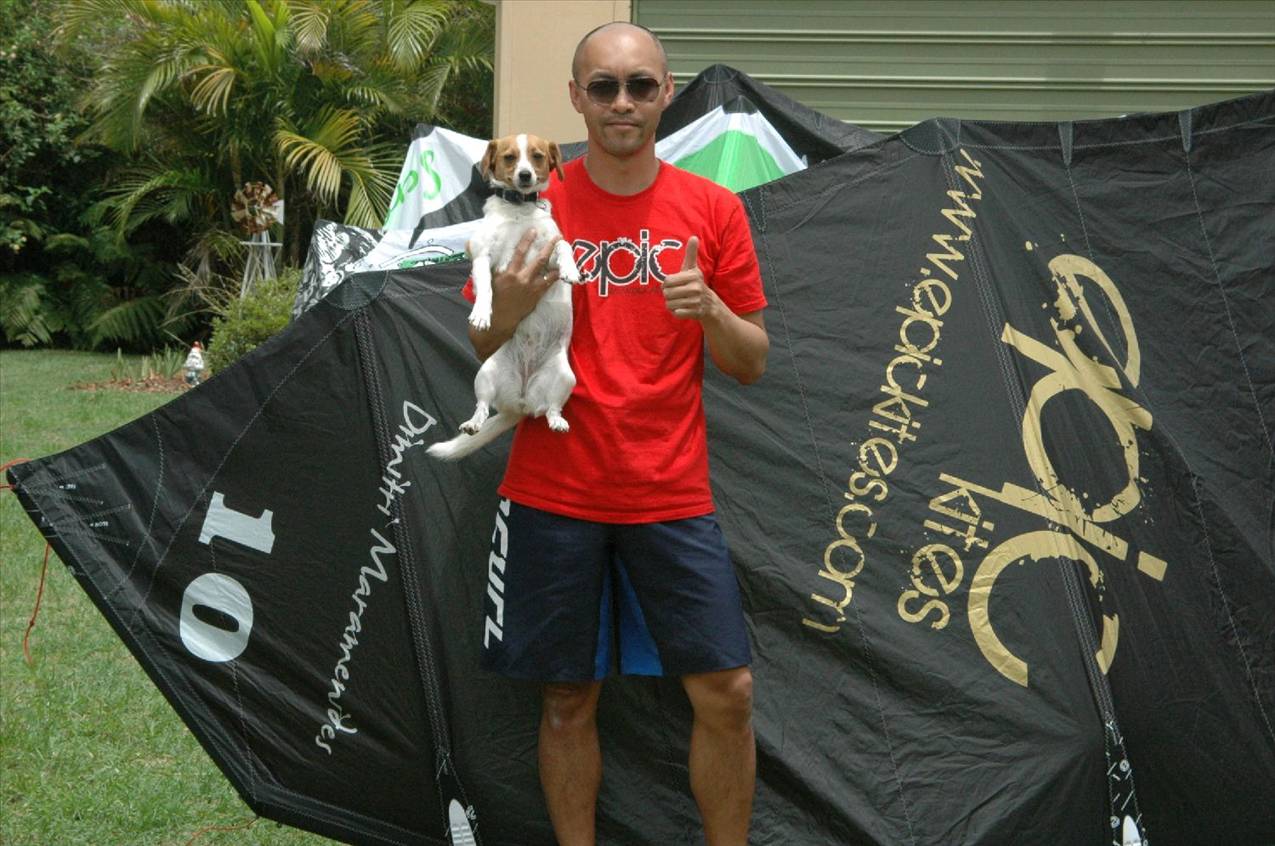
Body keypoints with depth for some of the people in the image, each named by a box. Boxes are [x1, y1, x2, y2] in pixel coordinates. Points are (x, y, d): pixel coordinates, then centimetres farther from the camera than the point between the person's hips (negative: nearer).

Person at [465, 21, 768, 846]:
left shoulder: (713, 210, 2)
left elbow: (752, 363, 5)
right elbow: (488, 357, 5)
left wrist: (710, 312, -16)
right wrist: (507, 315, -17)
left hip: (673, 497, 1)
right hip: (555, 495, 0)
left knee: (727, 693, -2)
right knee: (568, 699, 5)